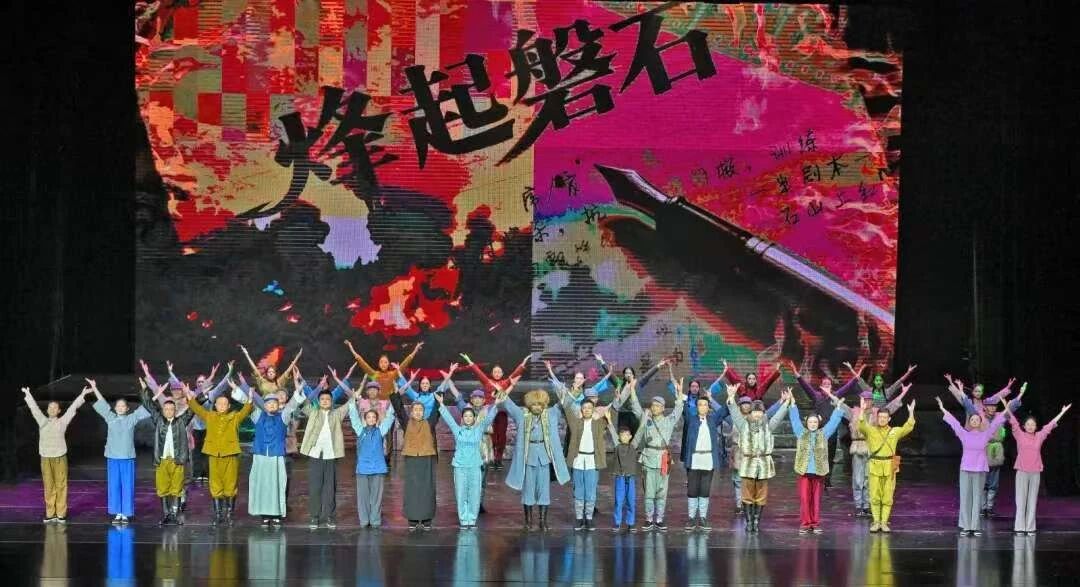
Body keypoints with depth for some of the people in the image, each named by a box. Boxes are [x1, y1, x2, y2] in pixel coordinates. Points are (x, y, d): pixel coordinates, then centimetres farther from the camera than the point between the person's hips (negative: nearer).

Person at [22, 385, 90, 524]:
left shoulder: (63, 422, 4)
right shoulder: (42, 421, 9)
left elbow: (72, 408, -1)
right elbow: (34, 408, 9)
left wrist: (82, 395, -5)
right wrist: (28, 395, 8)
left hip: (60, 458, -2)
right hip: (45, 459, 2)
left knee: (61, 486, -1)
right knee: (48, 487, 4)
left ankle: (61, 514, 3)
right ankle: (50, 514, 9)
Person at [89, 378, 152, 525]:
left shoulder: (132, 419, 3)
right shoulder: (110, 418, 8)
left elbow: (145, 406, 1)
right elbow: (102, 402, 11)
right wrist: (94, 388, 11)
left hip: (127, 457, -2)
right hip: (112, 457, 2)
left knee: (127, 486, -1)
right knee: (114, 486, 4)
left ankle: (126, 514, 6)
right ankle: (117, 513, 11)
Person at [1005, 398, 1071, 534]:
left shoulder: (1039, 436, 7)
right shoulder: (1019, 435, 1)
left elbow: (1050, 425, 12)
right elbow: (1013, 422, -5)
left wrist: (1062, 412, 16)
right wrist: (1007, 409, -14)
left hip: (1035, 472, 2)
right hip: (1022, 472, -2)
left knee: (1032, 501, 5)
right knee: (1021, 500, 0)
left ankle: (1030, 527, 8)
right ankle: (1019, 527, 1)